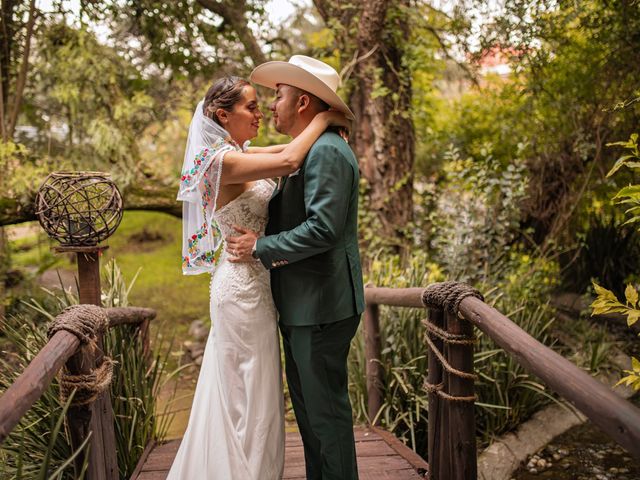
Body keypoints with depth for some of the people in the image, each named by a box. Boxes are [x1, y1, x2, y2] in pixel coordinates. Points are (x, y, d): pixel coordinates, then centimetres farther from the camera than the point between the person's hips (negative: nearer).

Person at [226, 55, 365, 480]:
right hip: (303, 305, 11)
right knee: (307, 404, 19)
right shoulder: (307, 152, 17)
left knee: (326, 410, 1)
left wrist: (260, 247, -16)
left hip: (322, 306, -11)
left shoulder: (327, 151, -17)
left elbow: (322, 229, -25)